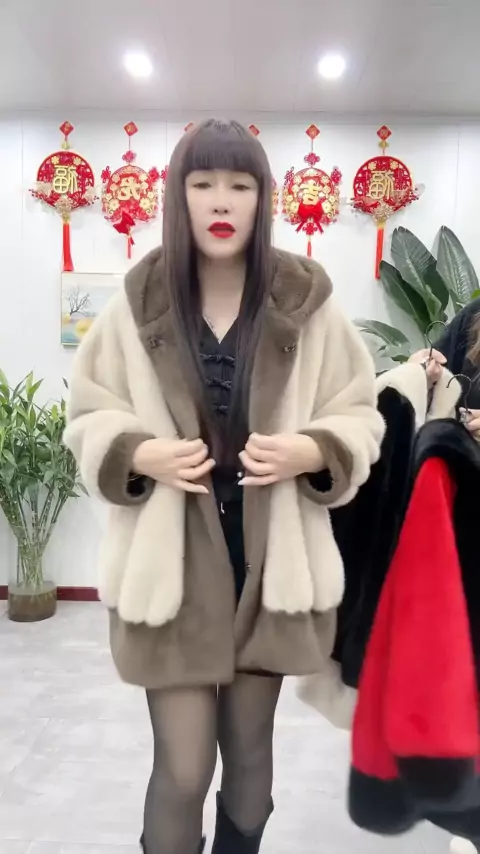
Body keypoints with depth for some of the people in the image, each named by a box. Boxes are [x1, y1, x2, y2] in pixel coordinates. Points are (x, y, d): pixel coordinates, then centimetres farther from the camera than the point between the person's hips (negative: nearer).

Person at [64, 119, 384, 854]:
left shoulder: (307, 304, -3)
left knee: (250, 752, 20)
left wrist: (312, 452, -17)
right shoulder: (136, 305, -3)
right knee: (182, 770, 4)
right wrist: (140, 454, -16)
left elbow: (361, 420, 3)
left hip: (271, 563, 2)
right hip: (170, 565, -1)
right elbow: (88, 421, 4)